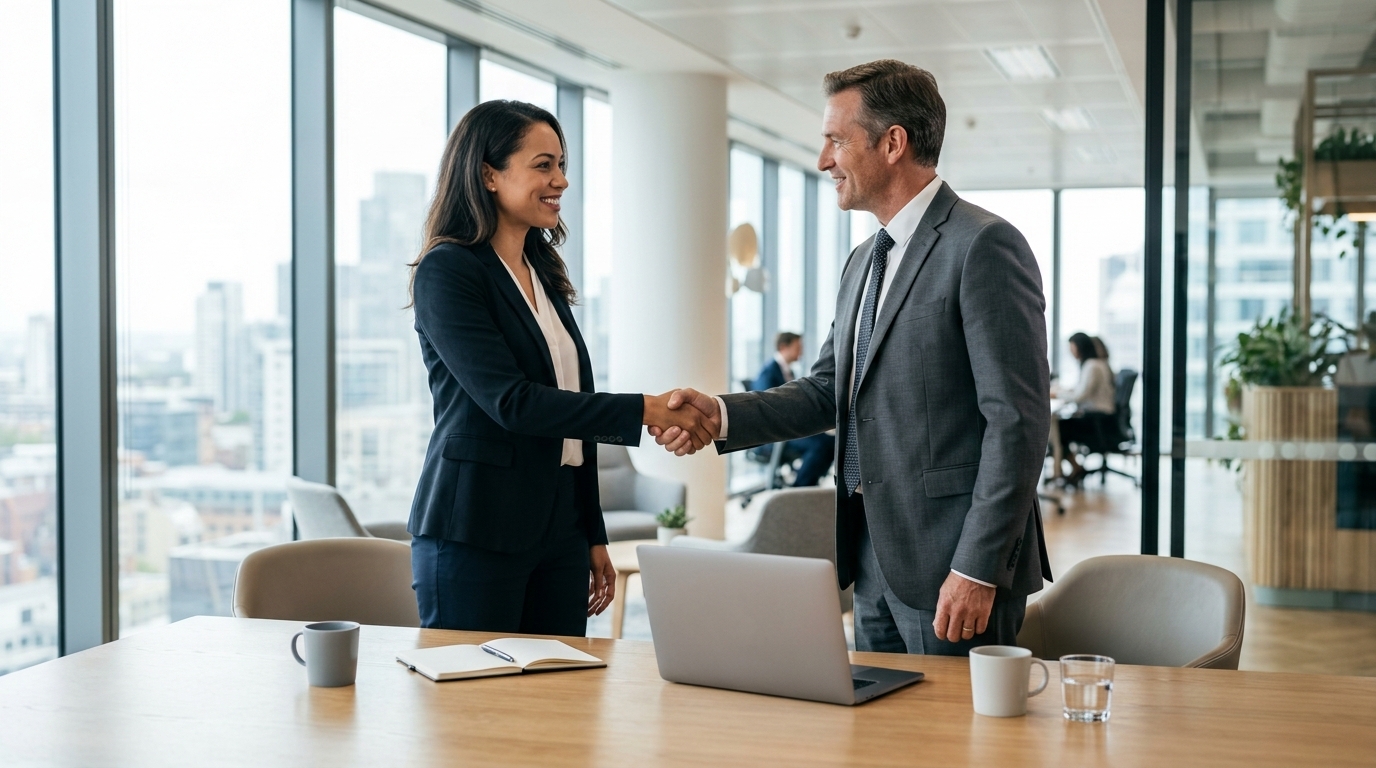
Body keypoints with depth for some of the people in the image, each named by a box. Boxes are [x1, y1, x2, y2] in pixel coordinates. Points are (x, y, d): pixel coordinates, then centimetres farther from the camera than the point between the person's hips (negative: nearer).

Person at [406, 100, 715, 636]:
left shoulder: (544, 274, 14)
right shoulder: (447, 271, -9)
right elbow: (510, 401, -19)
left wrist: (594, 536, 17)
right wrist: (644, 411, -22)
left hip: (559, 528, 7)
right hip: (475, 532, -7)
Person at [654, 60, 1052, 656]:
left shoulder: (984, 246, -13)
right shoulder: (863, 261, 17)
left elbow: (1017, 421, -17)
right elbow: (827, 392, 16)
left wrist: (977, 569, -20)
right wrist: (722, 415, -1)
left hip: (951, 566, -8)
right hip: (874, 561, 9)